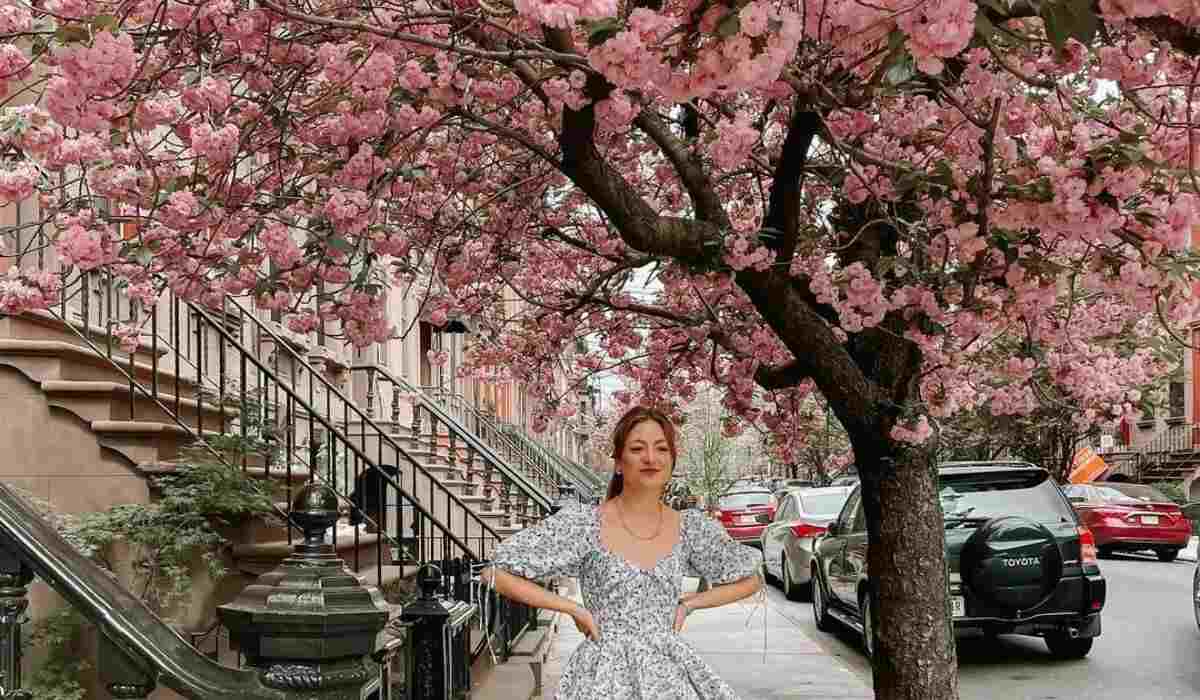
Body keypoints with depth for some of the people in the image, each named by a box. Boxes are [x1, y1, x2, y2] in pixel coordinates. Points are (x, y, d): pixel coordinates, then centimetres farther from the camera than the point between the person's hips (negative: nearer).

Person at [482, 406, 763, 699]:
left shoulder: (690, 528, -1)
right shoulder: (584, 524, -11)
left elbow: (750, 578, 14)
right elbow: (497, 573, -10)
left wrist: (689, 603, 2)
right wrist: (574, 609, -10)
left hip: (671, 672, 3)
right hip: (605, 673, -3)